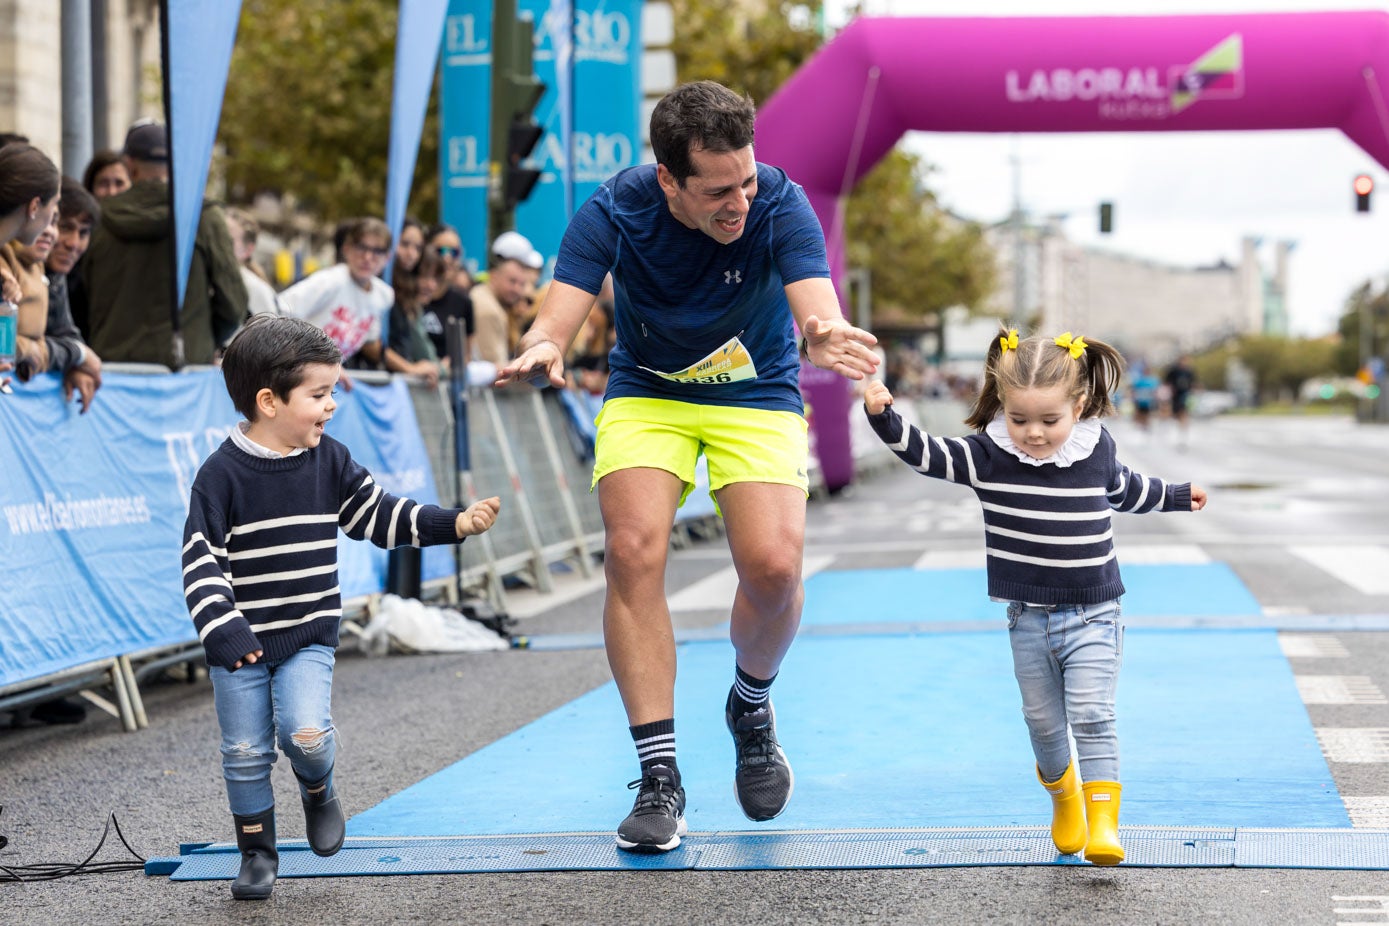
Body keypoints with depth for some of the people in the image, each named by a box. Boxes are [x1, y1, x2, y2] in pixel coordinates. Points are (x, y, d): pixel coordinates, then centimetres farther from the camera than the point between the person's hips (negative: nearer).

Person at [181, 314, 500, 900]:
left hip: (309, 636, 2)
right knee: (245, 751, 2)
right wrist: (224, 629, -23)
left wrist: (457, 523, -2)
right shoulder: (222, 474, -11)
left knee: (305, 732, -17)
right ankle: (257, 852, 20)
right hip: (240, 642, -2)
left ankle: (318, 791, 15)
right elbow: (201, 560, -13)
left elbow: (382, 517, 7)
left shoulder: (329, 461, 1)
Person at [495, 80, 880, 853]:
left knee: (773, 567, -20)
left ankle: (752, 704, 16)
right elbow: (558, 318, -26)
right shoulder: (613, 212, -21)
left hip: (757, 397, 0)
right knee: (633, 552, -22)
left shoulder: (780, 204, -24)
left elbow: (818, 311, -35)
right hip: (647, 396, 1)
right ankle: (660, 778, -13)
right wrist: (540, 351, -51)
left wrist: (825, 338, -60)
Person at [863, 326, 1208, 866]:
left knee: (1091, 717, -12)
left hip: (1093, 618, -1)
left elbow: (1125, 488, 20)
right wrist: (884, 417, -32)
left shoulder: (1096, 449, -1)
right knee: (1044, 723, 12)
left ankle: (1103, 822, -12)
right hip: (1028, 620, 1)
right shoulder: (988, 456, -8)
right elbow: (925, 454, -16)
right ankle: (1063, 798, 38)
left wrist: (1178, 496, 34)